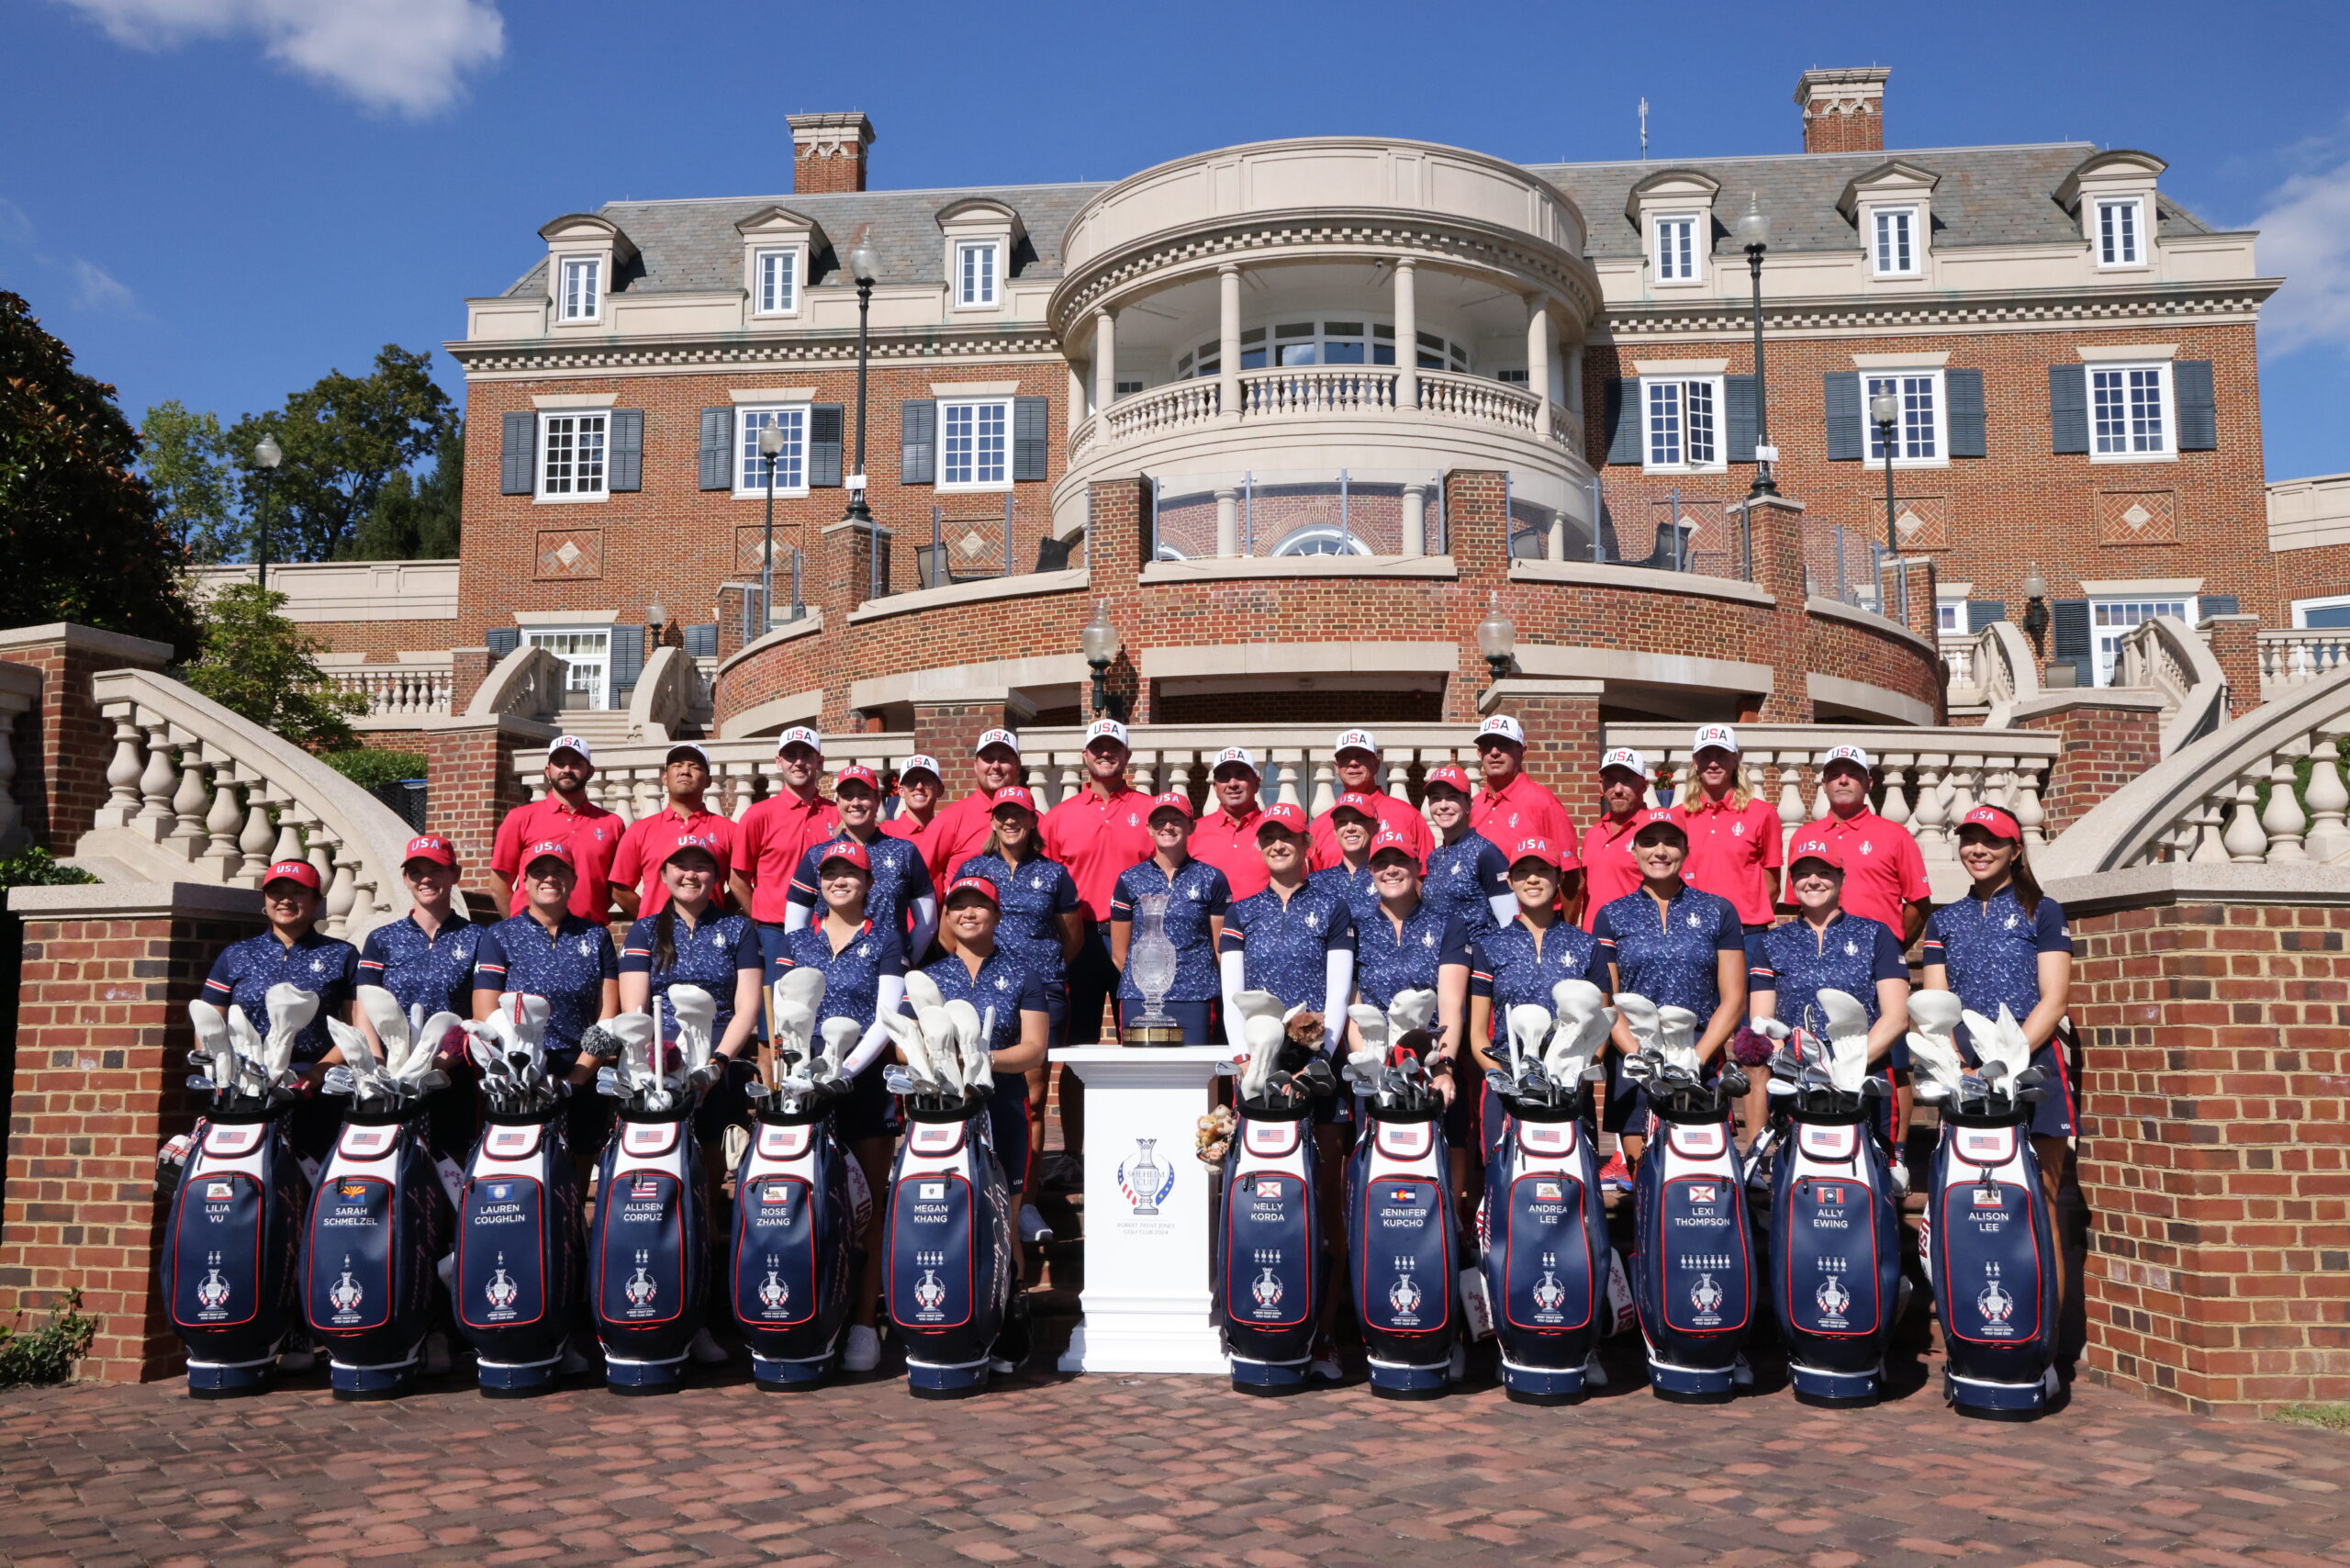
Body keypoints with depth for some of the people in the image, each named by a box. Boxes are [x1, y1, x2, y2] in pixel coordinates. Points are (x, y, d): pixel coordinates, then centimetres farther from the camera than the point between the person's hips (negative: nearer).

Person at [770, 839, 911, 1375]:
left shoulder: (886, 940, 6)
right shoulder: (796, 941, 15)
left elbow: (887, 1017, -2)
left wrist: (849, 1066, -15)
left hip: (867, 1081, -2)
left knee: (869, 1202, -2)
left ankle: (864, 1321, 1)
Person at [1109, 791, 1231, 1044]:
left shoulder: (1211, 879, 7)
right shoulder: (1130, 880, 10)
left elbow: (1223, 948, 7)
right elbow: (1119, 952, 12)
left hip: (1195, 998, -1)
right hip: (1139, 999, 1)